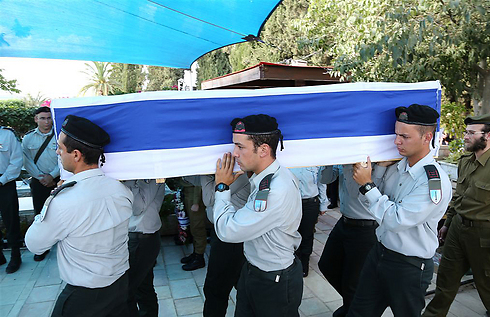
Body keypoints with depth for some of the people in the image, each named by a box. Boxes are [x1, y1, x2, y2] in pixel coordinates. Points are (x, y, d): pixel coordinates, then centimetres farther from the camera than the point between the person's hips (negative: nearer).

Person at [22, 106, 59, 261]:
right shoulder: (28, 138, 6)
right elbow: (27, 161, 2)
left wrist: (52, 175, -11)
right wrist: (40, 177, -7)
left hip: (58, 179, -2)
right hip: (38, 182, 2)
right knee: (40, 214, 8)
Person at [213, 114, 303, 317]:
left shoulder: (279, 189, -31)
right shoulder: (262, 177, -3)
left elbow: (228, 231, -26)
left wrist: (222, 187, -15)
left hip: (275, 284, -7)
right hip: (252, 270, 8)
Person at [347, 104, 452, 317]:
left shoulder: (436, 182, -23)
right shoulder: (396, 166, -1)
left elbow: (395, 221, -26)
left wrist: (367, 184, -22)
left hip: (409, 267, -6)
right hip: (379, 252, 6)